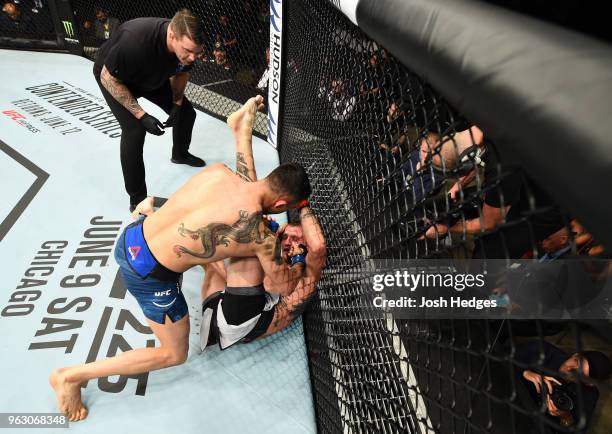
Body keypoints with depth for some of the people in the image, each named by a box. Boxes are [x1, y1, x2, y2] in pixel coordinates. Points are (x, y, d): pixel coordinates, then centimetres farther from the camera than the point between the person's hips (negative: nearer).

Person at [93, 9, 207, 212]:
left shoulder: (188, 44, -25)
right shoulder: (135, 41, -43)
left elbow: (181, 73, -3)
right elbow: (107, 78, -29)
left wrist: (177, 104, -15)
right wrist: (141, 115, -33)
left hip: (152, 76, 6)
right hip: (113, 77, -5)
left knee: (186, 112, 5)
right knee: (134, 130, -22)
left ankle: (180, 154, 37)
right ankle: (137, 201, -12)